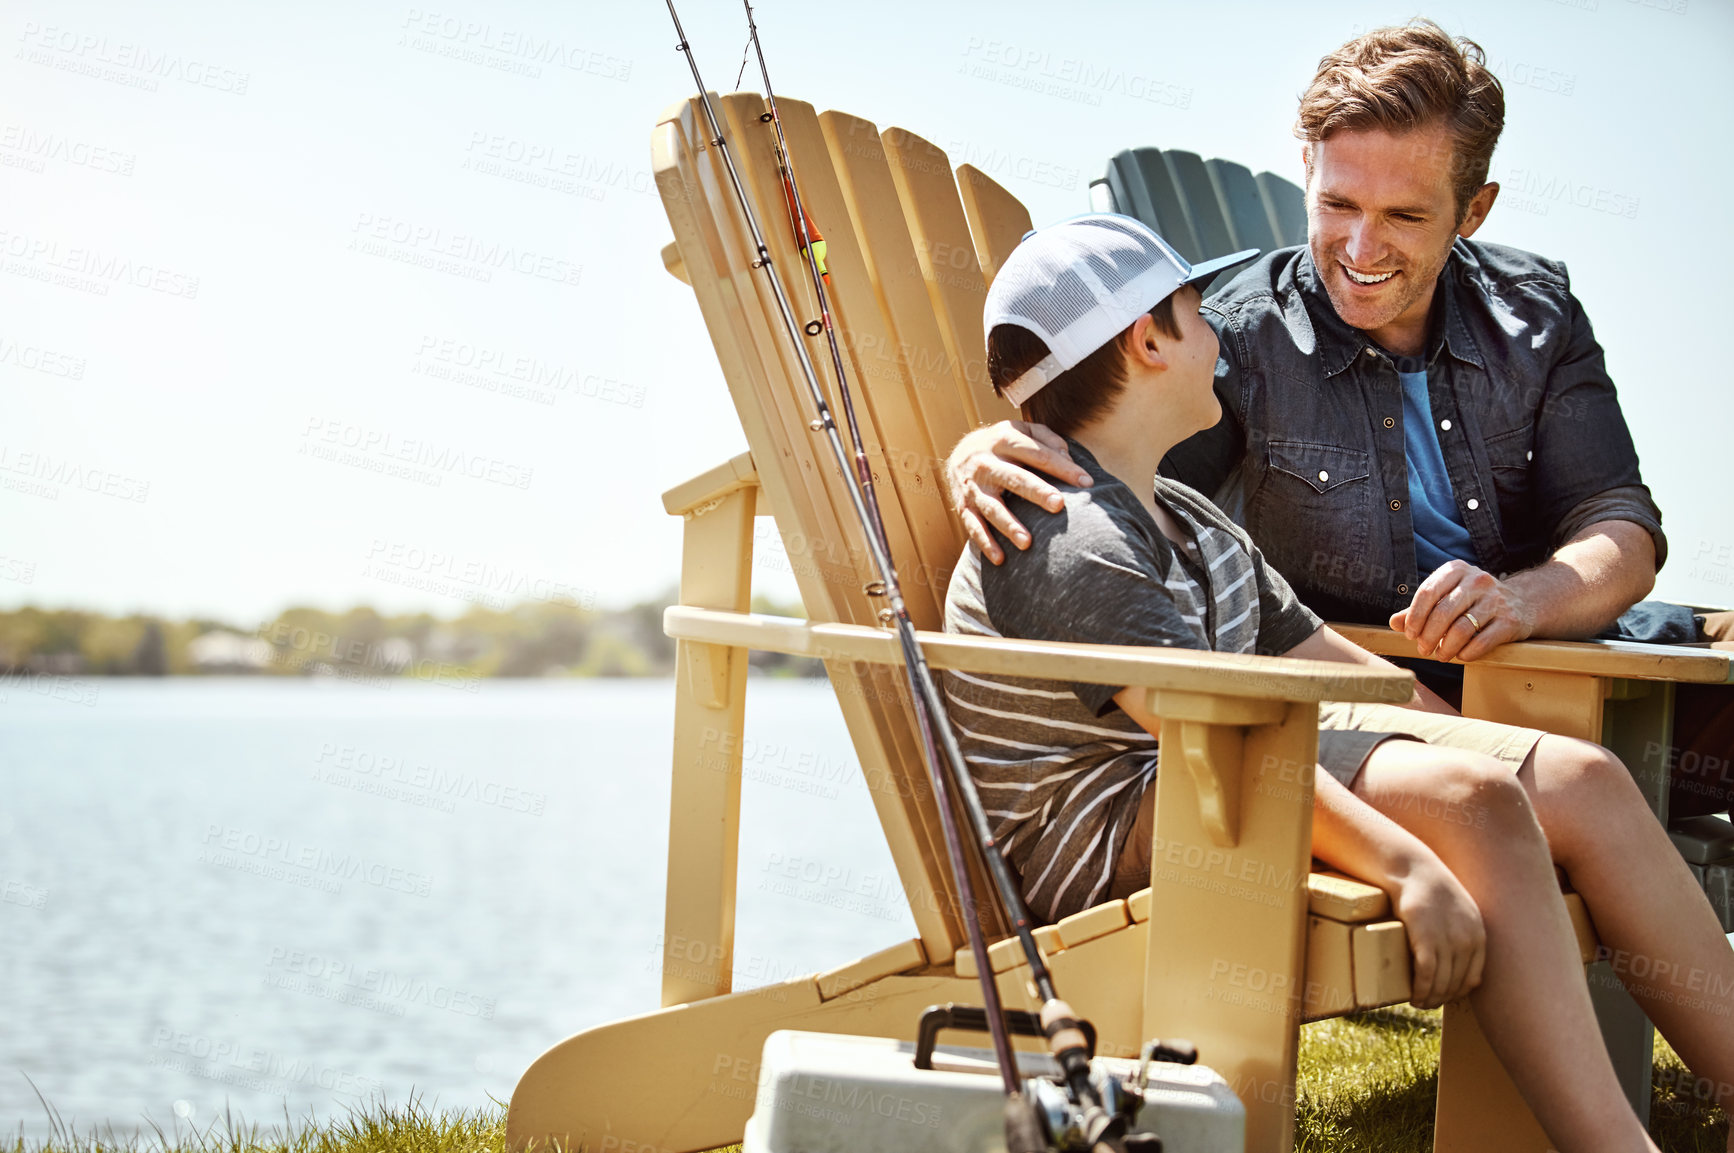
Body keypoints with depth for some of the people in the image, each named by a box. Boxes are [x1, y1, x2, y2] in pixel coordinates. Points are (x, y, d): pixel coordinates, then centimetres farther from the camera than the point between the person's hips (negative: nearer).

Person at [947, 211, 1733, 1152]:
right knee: (1470, 800, -27)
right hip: (1101, 839, -10)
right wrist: (1402, 860, -35)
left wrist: (1503, 757, 12)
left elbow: (1350, 673, 20)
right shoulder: (1065, 542, -15)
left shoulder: (1196, 529, 19)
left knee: (1584, 782, -4)